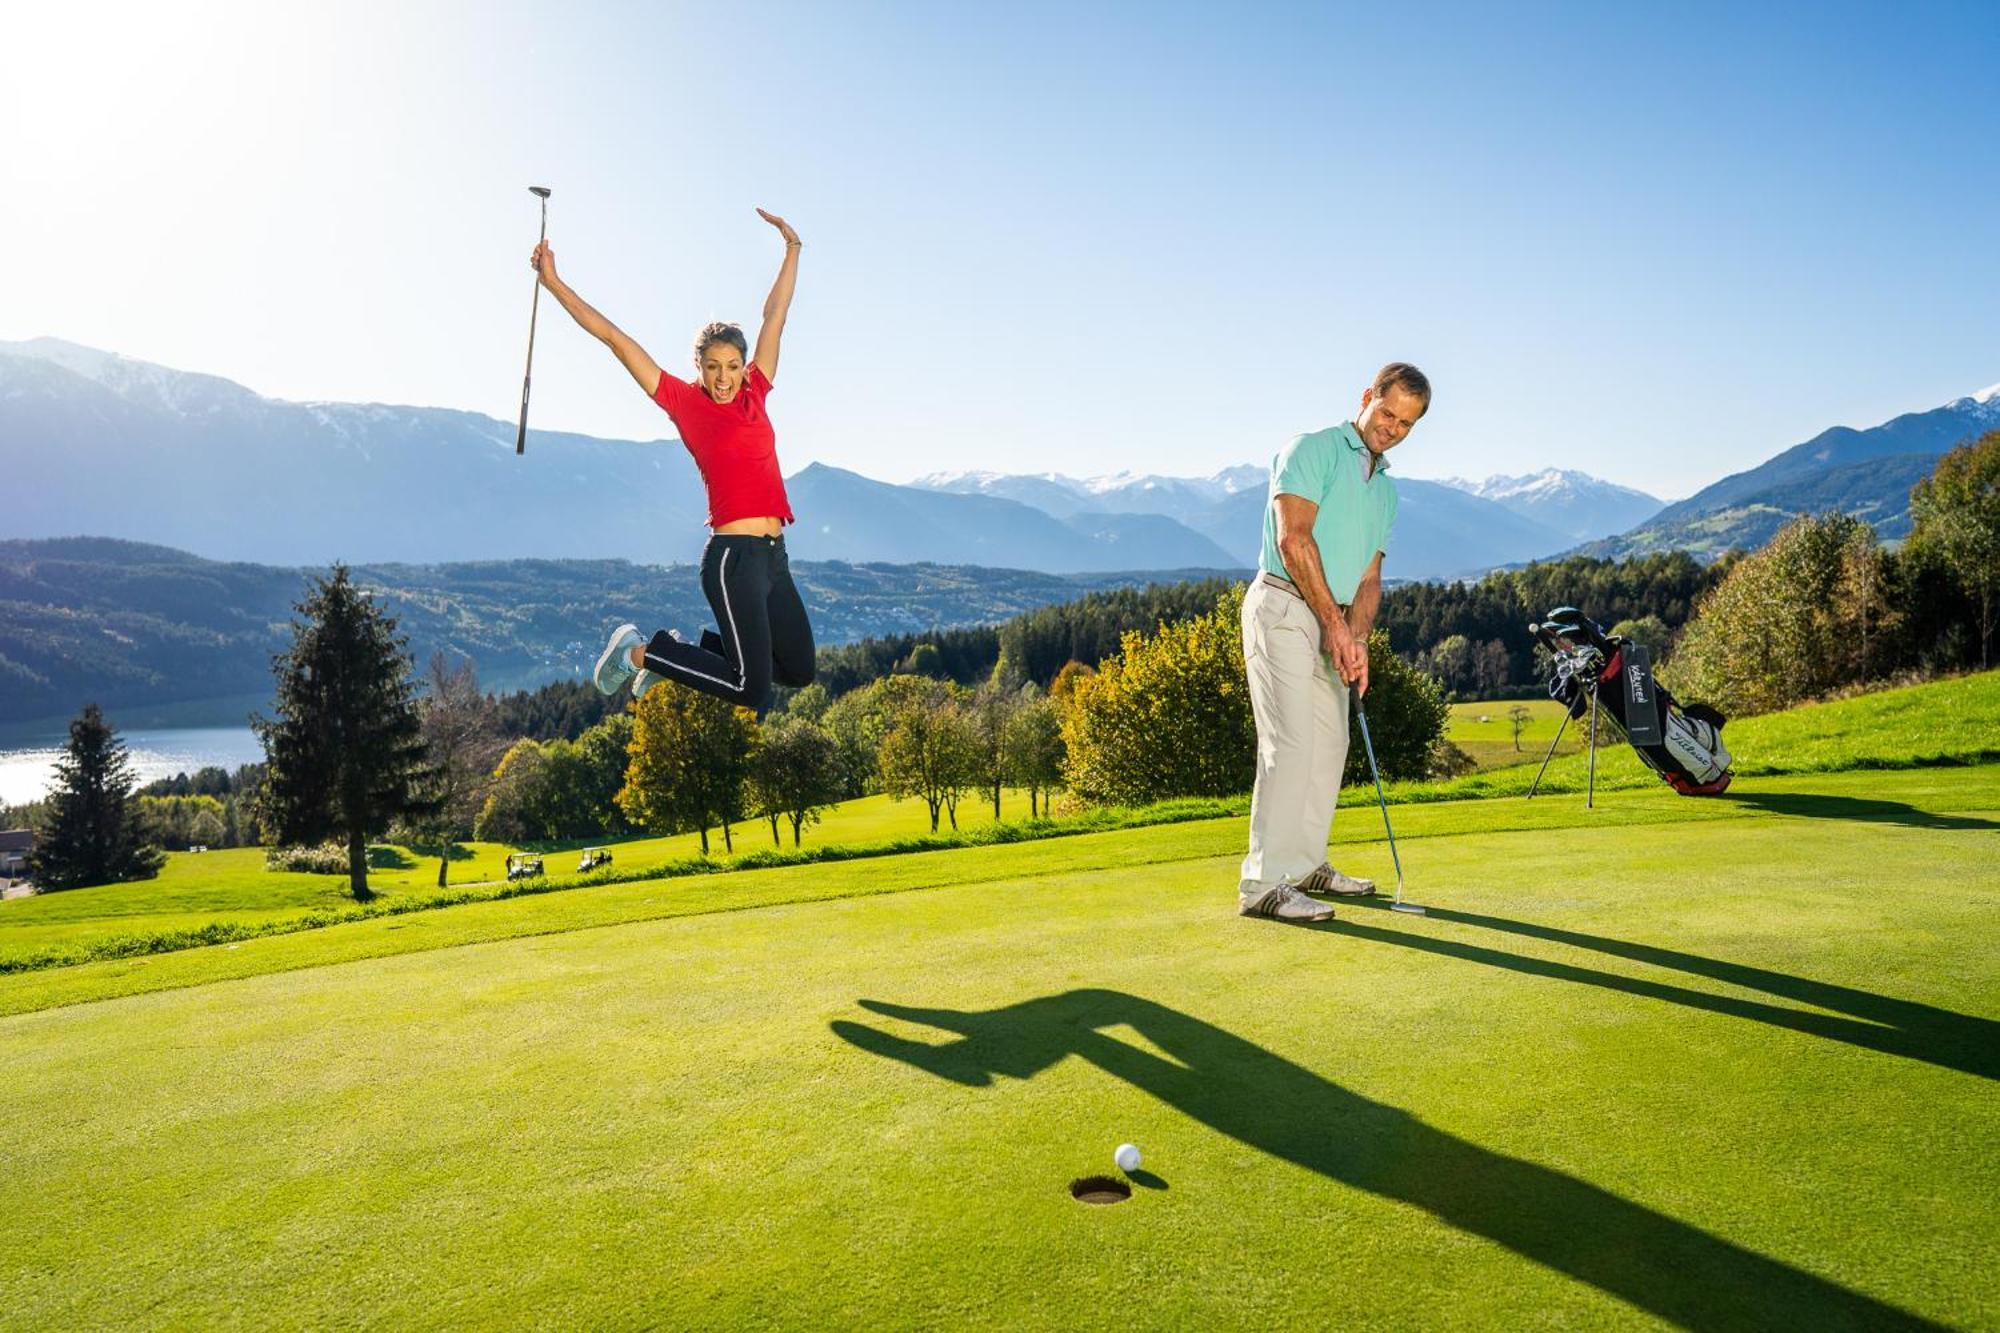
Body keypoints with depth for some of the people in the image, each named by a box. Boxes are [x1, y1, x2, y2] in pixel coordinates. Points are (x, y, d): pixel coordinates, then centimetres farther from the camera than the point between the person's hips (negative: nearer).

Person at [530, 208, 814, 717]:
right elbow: (613, 337, 0)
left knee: (798, 669, 14)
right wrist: (553, 282, 1)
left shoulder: (754, 394, 12)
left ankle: (683, 649, 26)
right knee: (751, 687, -9)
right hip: (733, 558, -7)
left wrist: (793, 247, 26)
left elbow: (775, 316, 19)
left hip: (774, 557, 7)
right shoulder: (685, 401, -1)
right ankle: (641, 651, 10)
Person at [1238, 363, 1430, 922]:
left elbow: (1369, 575, 13)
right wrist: (1334, 622, -14)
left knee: (1330, 744, 12)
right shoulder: (1312, 450, -5)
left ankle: (1306, 863, 24)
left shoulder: (1385, 488, 19)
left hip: (1329, 623, 9)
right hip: (1283, 606, -9)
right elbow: (1293, 540, -16)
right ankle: (1264, 883, -15)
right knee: (1290, 743, -15)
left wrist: (1357, 639, -4)